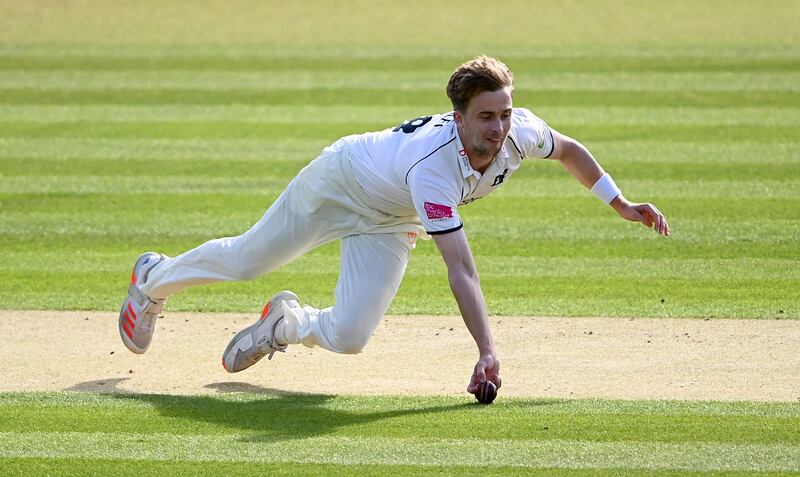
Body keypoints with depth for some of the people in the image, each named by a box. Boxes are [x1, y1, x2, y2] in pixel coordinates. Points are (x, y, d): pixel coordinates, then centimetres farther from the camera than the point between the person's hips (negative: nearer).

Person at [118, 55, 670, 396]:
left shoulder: (521, 131, -28)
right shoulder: (432, 166, -45)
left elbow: (568, 148, -2)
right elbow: (461, 269, -48)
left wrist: (621, 203, -6)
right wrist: (488, 351, -54)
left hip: (389, 225, 5)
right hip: (340, 182, -5)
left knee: (349, 336, -11)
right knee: (247, 260, 12)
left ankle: (288, 321, 23)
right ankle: (155, 279, 41)